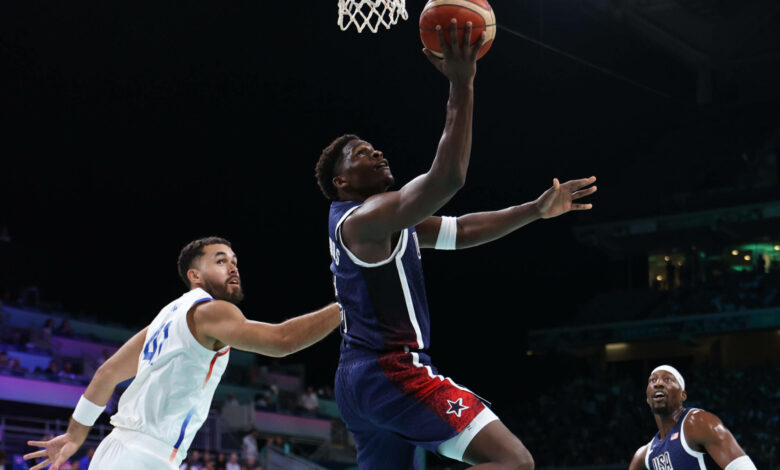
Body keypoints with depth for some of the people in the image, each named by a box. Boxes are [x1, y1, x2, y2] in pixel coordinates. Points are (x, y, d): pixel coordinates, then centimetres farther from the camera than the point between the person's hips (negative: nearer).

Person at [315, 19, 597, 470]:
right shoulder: (367, 217, -11)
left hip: (361, 377, 11)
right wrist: (462, 85, -23)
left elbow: (462, 231, 21)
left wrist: (536, 209, 14)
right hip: (391, 371, -11)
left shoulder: (388, 222, 20)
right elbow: (447, 177, -25)